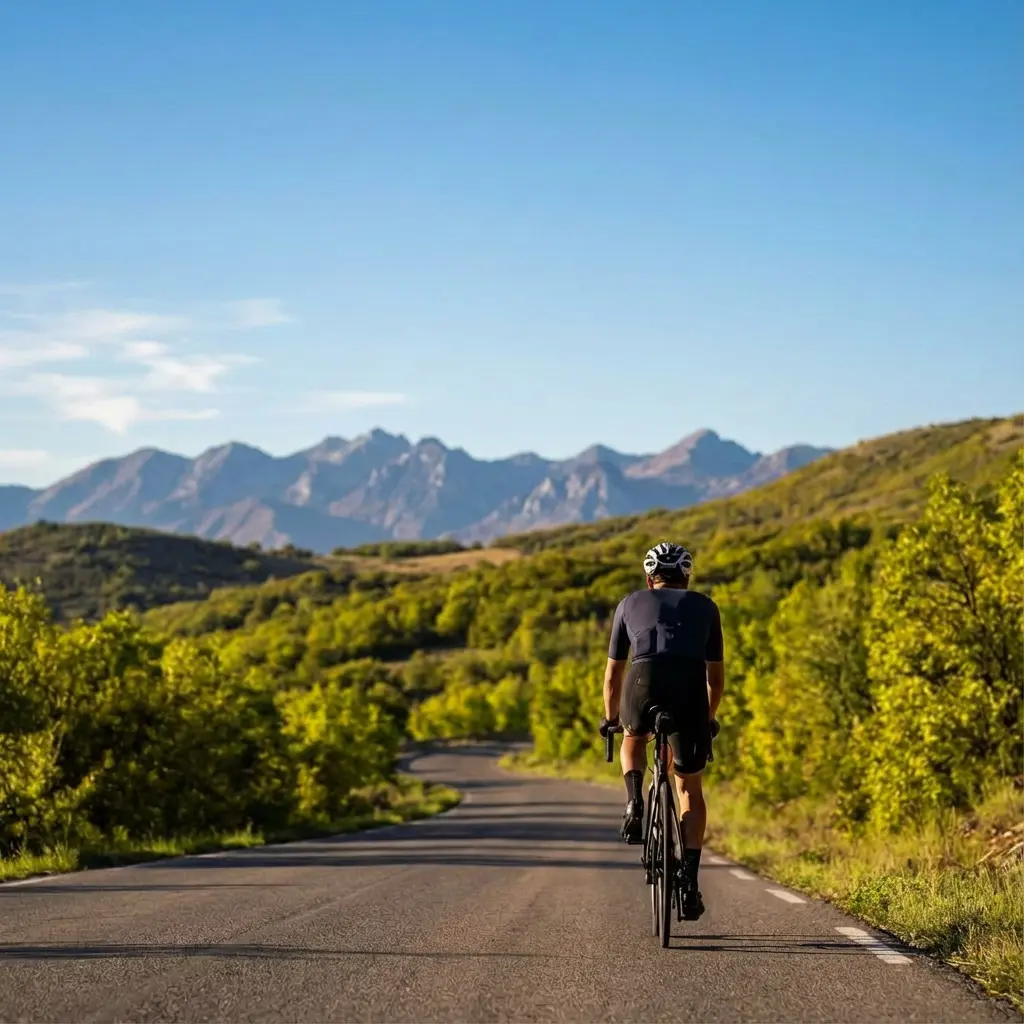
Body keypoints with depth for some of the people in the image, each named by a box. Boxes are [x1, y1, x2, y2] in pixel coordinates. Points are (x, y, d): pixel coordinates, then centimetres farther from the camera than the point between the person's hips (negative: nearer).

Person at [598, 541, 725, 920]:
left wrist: (610, 719, 47)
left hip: (643, 683, 0)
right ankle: (690, 881, 7)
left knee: (633, 738, 35)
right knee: (689, 787, 15)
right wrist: (708, 718, 48)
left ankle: (634, 801, 9)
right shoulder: (704, 606, 28)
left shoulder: (630, 603, 27)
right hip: (691, 688, 0)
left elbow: (613, 673, 32)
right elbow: (716, 675, 32)